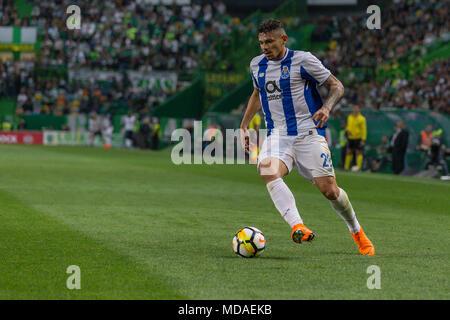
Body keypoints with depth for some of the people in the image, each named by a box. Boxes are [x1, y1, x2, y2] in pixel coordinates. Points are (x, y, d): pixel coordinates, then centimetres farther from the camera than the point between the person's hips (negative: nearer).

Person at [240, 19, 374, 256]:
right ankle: (297, 226, -43)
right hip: (277, 136, 4)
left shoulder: (302, 60, -5)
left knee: (329, 189, -9)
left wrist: (326, 108, -19)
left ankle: (357, 232, 20)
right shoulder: (257, 65, 11)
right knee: (268, 172, -30)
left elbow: (336, 86, 0)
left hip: (308, 132, -4)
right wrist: (244, 126, 26)